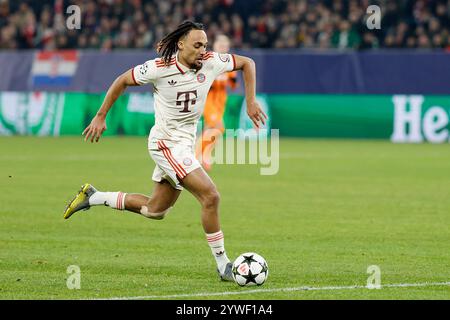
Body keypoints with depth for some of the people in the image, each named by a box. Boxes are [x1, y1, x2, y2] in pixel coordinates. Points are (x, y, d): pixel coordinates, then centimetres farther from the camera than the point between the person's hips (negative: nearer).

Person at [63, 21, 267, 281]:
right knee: (211, 196, -18)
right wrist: (101, 117, 0)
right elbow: (122, 81, -3)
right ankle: (223, 266, -9)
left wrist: (251, 102, 0)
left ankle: (93, 197, 33)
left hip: (185, 143, 7)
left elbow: (247, 63, 9)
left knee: (156, 210, 19)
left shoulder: (211, 62, -7)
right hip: (166, 142, -7)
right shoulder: (160, 68, -18)